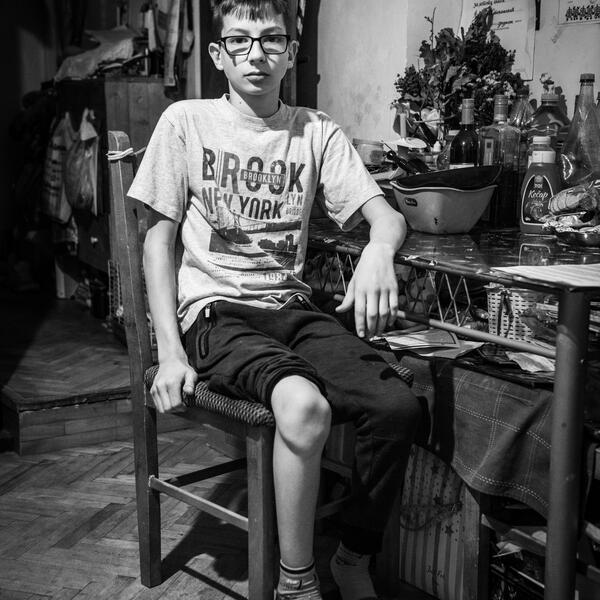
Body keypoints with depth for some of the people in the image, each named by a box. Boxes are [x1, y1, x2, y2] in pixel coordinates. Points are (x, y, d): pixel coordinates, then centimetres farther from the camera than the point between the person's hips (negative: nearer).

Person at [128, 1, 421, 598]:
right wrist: (169, 351, -8)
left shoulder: (316, 131, 9)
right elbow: (159, 237, 2)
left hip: (291, 308, 3)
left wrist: (378, 251, -26)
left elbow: (388, 215, 1)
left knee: (397, 406, -21)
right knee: (305, 404, -33)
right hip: (214, 313, -3)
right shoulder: (186, 121, 4)